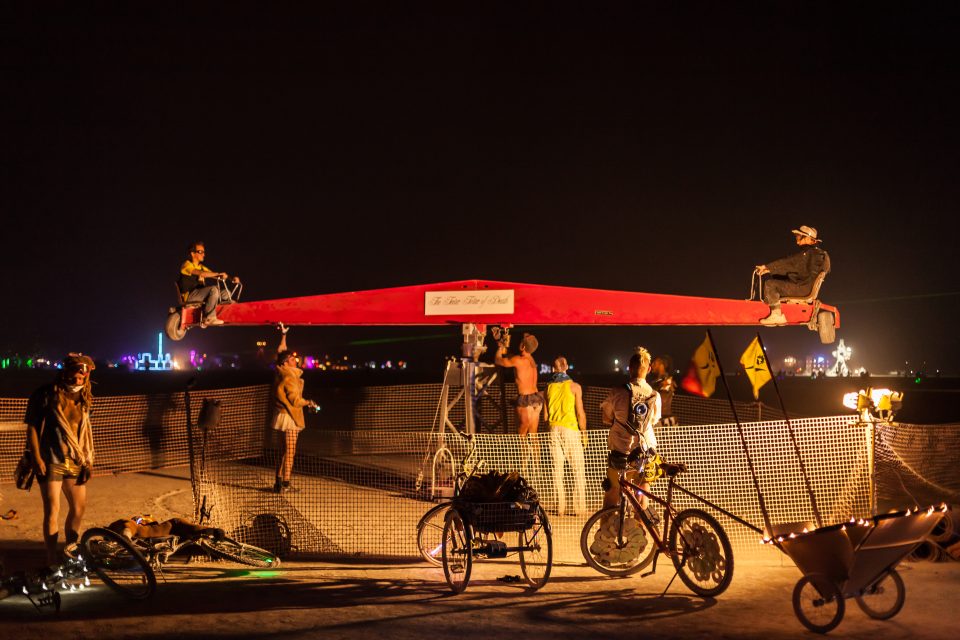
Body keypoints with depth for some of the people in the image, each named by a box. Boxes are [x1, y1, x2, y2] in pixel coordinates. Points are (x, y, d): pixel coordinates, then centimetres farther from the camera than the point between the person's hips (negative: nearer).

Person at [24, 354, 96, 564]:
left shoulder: (83, 400, 10)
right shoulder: (45, 396, -7)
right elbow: (32, 428, -7)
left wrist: (88, 460, 8)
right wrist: (37, 459, -14)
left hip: (75, 463, 6)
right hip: (51, 462, -6)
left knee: (79, 508, 13)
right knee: (52, 511, -6)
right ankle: (53, 560, 0)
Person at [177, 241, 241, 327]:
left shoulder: (201, 267, 21)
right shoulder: (186, 265, -6)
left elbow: (213, 275, 10)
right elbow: (201, 273, -24)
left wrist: (232, 279, -7)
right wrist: (218, 274, -30)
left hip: (200, 293, 8)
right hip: (189, 295, -8)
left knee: (226, 293, -5)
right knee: (214, 289, -30)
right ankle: (209, 318, -29)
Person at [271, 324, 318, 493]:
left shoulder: (282, 371, 7)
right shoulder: (289, 378, -18)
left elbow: (281, 352, 23)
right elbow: (296, 400, -17)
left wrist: (283, 336, 28)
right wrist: (309, 403, -1)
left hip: (284, 415, 10)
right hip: (289, 416, -10)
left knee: (286, 451, 15)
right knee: (289, 451, -6)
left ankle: (279, 482, 19)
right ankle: (285, 483, -5)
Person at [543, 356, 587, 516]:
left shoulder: (548, 387, 7)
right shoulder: (574, 386, -2)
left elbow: (545, 415, 9)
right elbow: (580, 413, -4)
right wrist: (584, 433, 5)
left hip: (554, 430, 3)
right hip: (570, 429, -3)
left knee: (557, 469, 6)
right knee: (578, 469, 2)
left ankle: (560, 507, 5)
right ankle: (579, 507, -1)